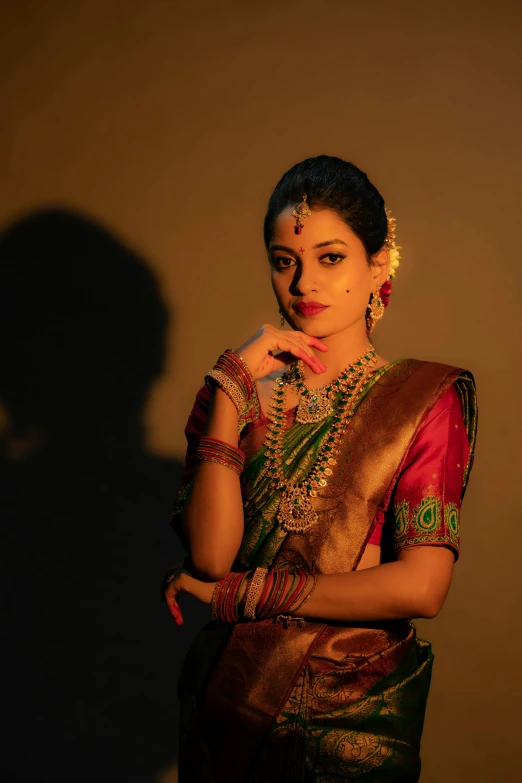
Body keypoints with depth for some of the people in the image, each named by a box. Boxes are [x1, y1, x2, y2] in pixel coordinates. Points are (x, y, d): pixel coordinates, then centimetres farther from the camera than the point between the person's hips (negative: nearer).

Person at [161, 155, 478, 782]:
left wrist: (239, 591, -14)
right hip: (229, 700, 3)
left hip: (355, 721, -2)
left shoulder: (427, 398, -9)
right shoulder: (243, 390, 0)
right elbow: (209, 555, -14)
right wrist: (232, 388, -19)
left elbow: (420, 586, -19)